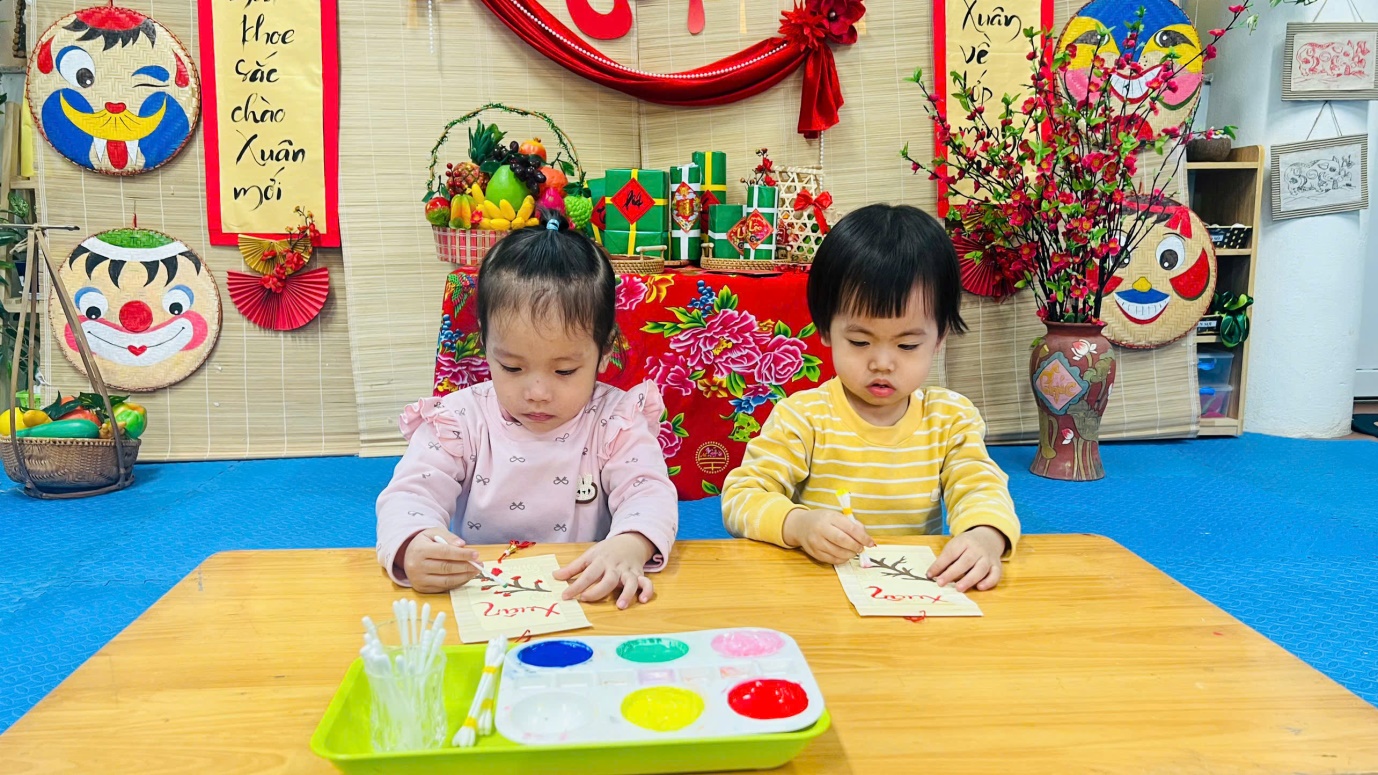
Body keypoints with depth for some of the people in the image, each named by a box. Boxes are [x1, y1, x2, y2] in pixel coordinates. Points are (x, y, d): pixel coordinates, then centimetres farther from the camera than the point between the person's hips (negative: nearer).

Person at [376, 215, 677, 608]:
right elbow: (411, 493, -7)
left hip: (589, 602, 0)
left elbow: (649, 492, -11)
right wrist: (412, 546, -31)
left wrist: (631, 546, -34)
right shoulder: (461, 419, 0)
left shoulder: (614, 422, -1)